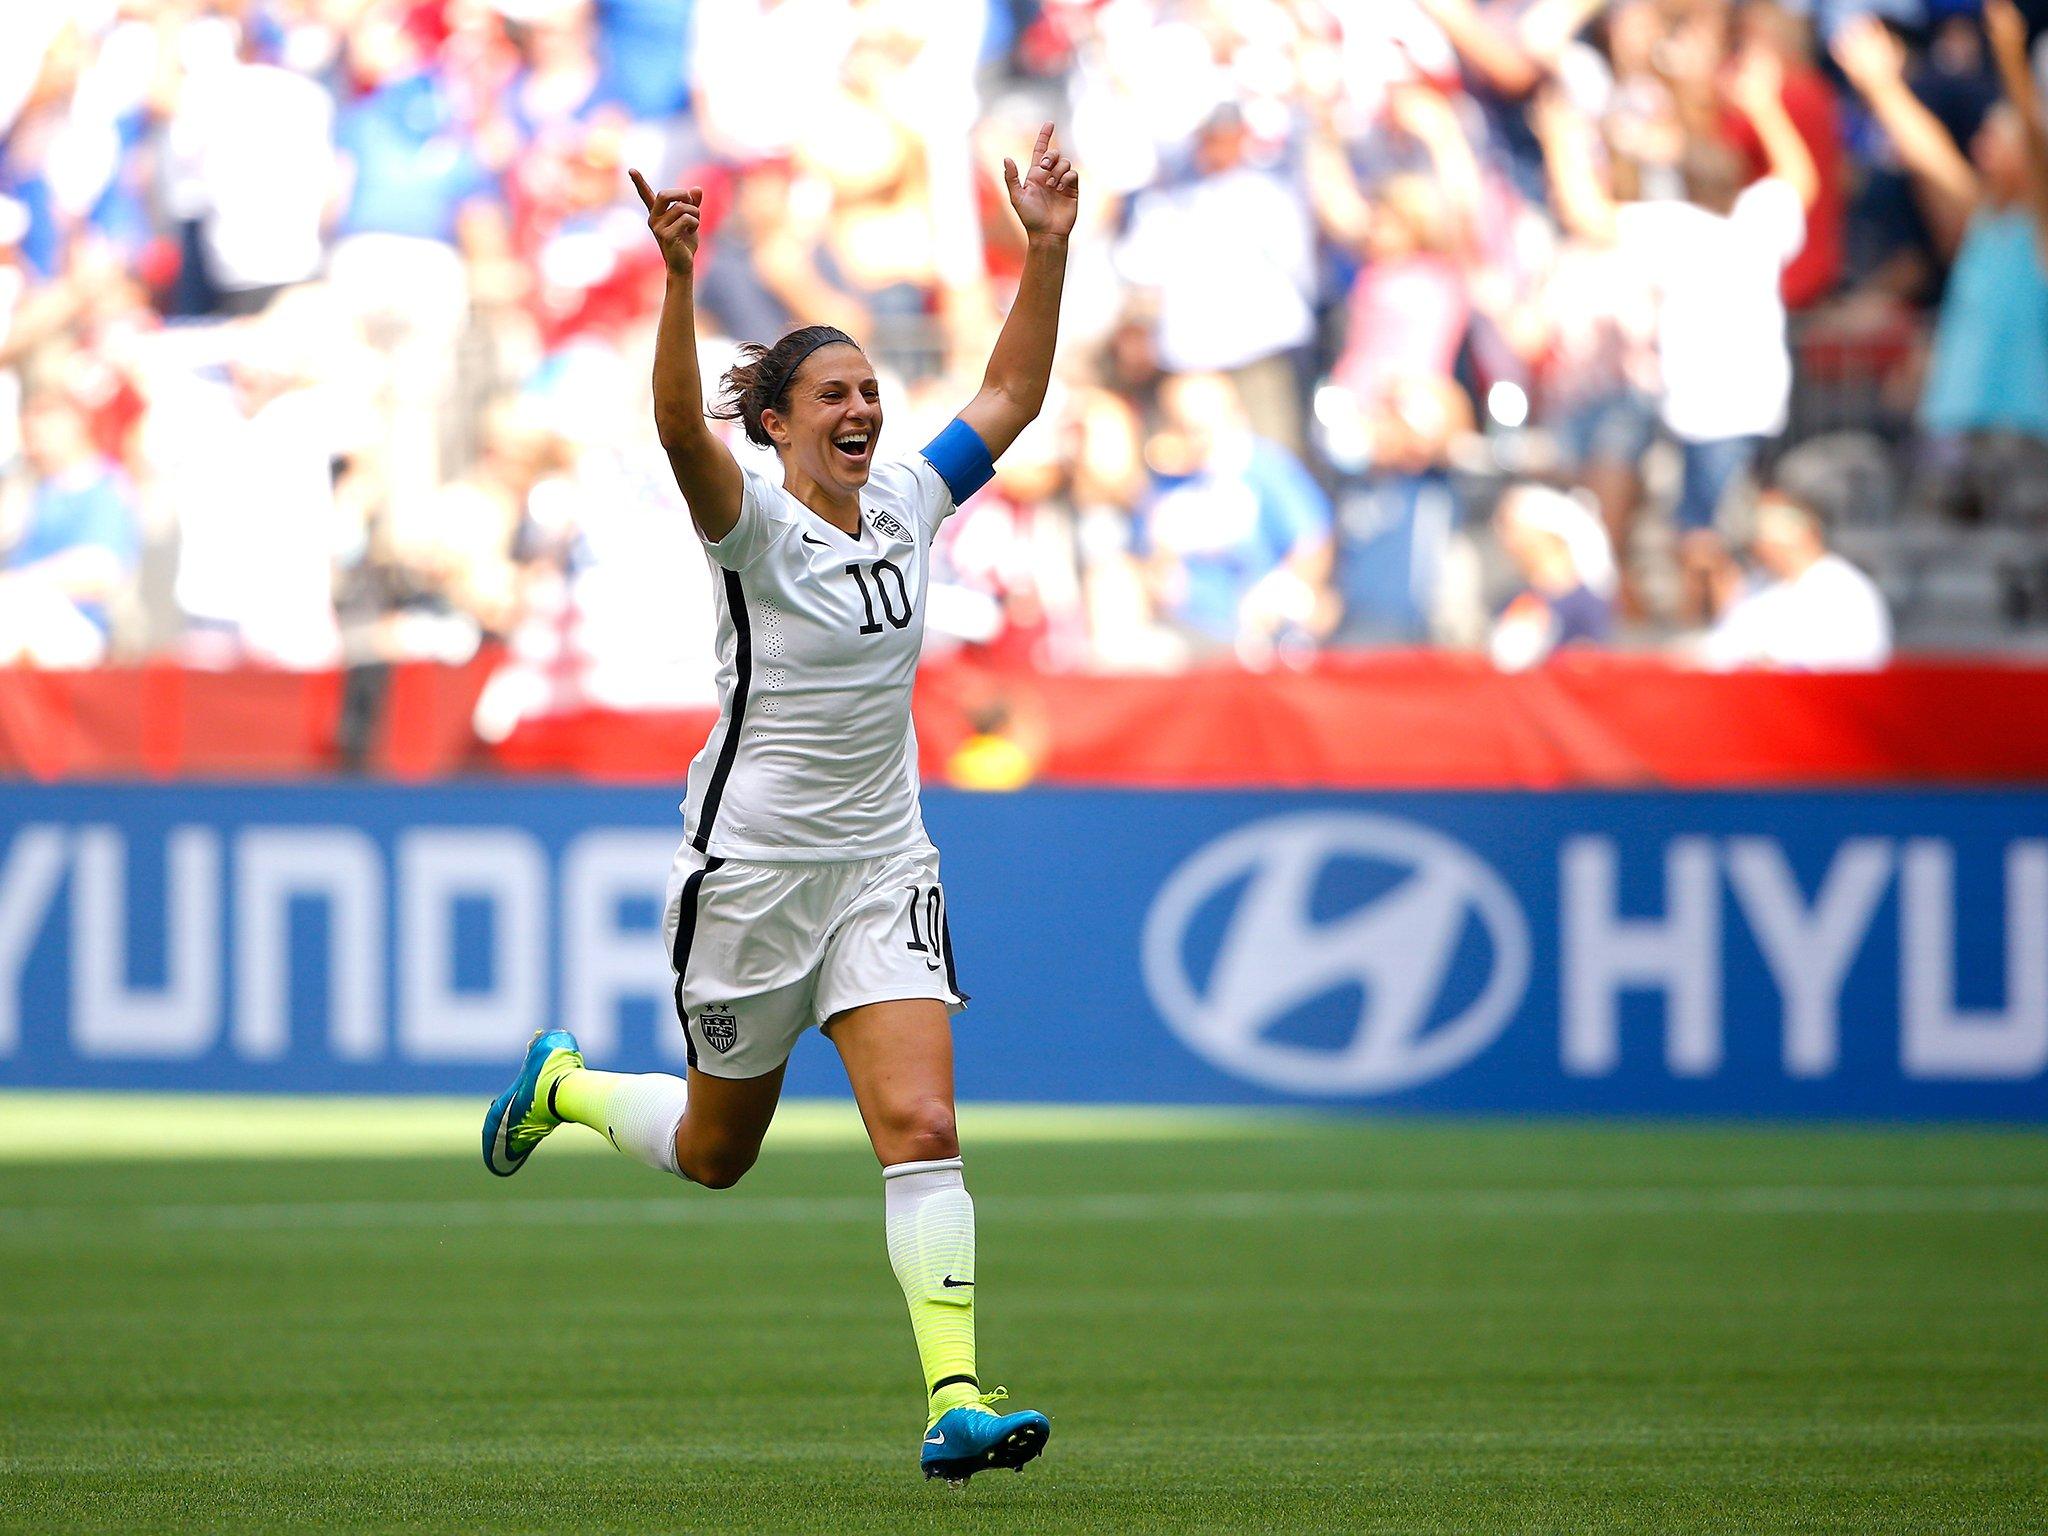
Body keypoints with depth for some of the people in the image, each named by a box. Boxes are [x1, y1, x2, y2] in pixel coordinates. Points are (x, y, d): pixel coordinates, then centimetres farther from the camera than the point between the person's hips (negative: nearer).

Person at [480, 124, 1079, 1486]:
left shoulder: (907, 506, 5)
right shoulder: (752, 520, -12)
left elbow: (1012, 395, 10)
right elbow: (682, 430, -33)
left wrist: (1048, 247, -2)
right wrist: (680, 283, -48)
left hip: (883, 864, 4)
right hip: (753, 862, -4)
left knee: (922, 1125, -14)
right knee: (716, 1152, 12)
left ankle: (957, 1401, -21)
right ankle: (565, 1086, 45)